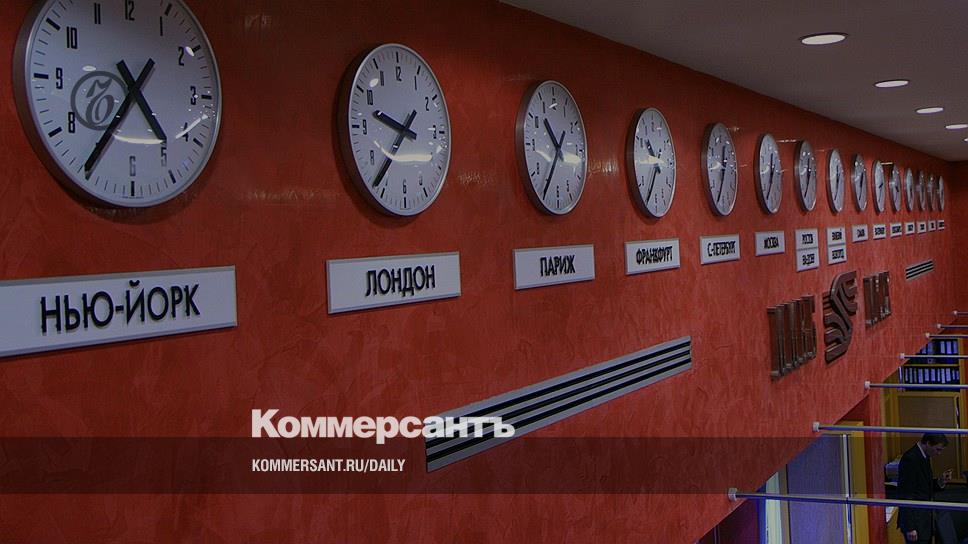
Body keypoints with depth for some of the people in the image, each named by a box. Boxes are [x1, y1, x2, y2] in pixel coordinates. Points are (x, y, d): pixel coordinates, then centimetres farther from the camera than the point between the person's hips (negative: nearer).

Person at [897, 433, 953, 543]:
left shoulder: (924, 456, 9)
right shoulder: (910, 459, -19)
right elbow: (905, 494, -20)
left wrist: (940, 482, 1)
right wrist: (910, 527, -21)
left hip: (925, 519, 9)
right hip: (915, 521, -9)